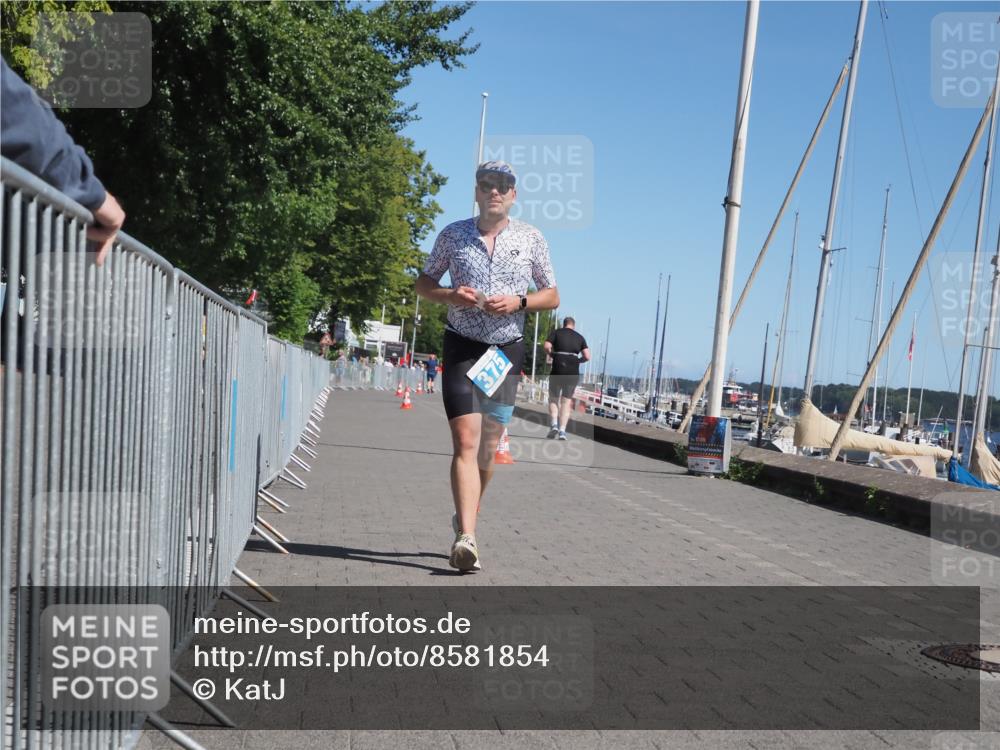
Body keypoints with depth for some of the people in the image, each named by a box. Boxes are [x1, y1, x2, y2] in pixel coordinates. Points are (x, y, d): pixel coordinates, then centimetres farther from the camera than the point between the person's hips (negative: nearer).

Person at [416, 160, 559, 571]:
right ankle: (466, 538, -21)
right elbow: (424, 283, 11)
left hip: (507, 349, 2)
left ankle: (465, 518, 33)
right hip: (462, 347, -2)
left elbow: (552, 295, 9)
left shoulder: (531, 238, 5)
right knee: (466, 441, -15)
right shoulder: (453, 234, 4)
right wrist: (450, 295, -10)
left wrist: (518, 302, -12)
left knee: (488, 447, 10)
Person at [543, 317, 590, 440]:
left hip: (558, 370, -2)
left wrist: (553, 356, 10)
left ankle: (554, 424, -9)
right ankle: (562, 431, -3)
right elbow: (587, 357, 4)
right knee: (566, 401, 8)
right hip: (573, 372, 2)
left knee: (553, 398, 12)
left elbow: (547, 347, -8)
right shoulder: (580, 337, 14)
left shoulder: (556, 332, 8)